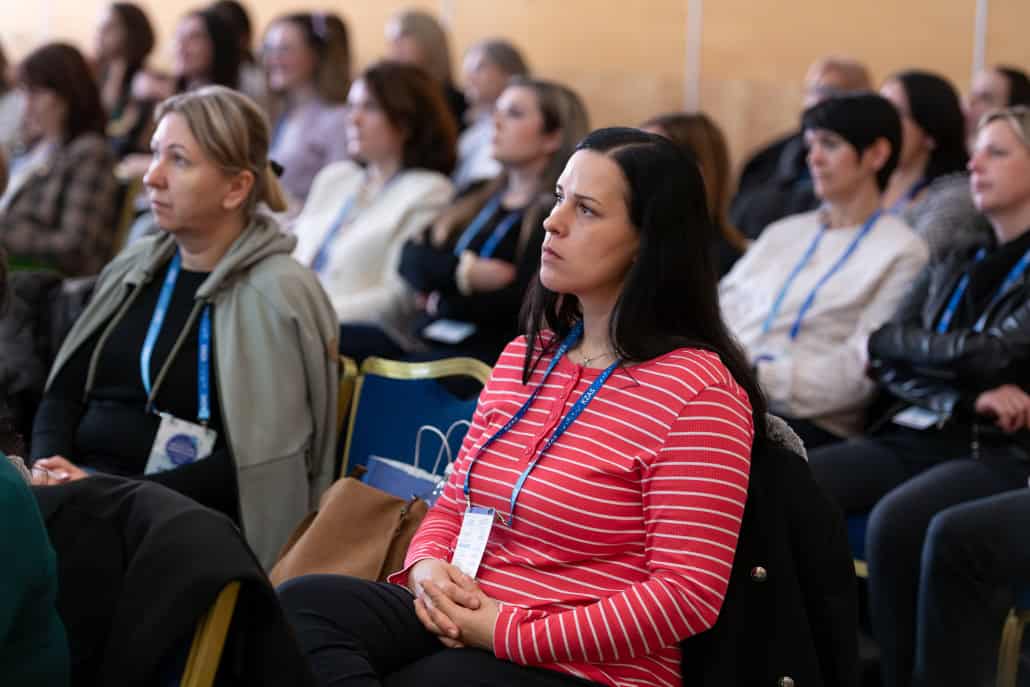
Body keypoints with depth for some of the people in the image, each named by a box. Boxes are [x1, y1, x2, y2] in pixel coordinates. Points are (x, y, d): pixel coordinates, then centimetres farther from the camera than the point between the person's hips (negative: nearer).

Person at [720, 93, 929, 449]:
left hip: (809, 421, -5)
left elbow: (859, 370, -7)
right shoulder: (782, 233, 24)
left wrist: (761, 377, -17)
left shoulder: (902, 253, 4)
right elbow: (725, 311, 18)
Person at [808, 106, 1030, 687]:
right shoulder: (954, 267, 22)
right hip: (918, 435, 6)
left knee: (897, 520, -37)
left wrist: (890, 339, 7)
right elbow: (892, 365, 10)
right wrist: (969, 398, -10)